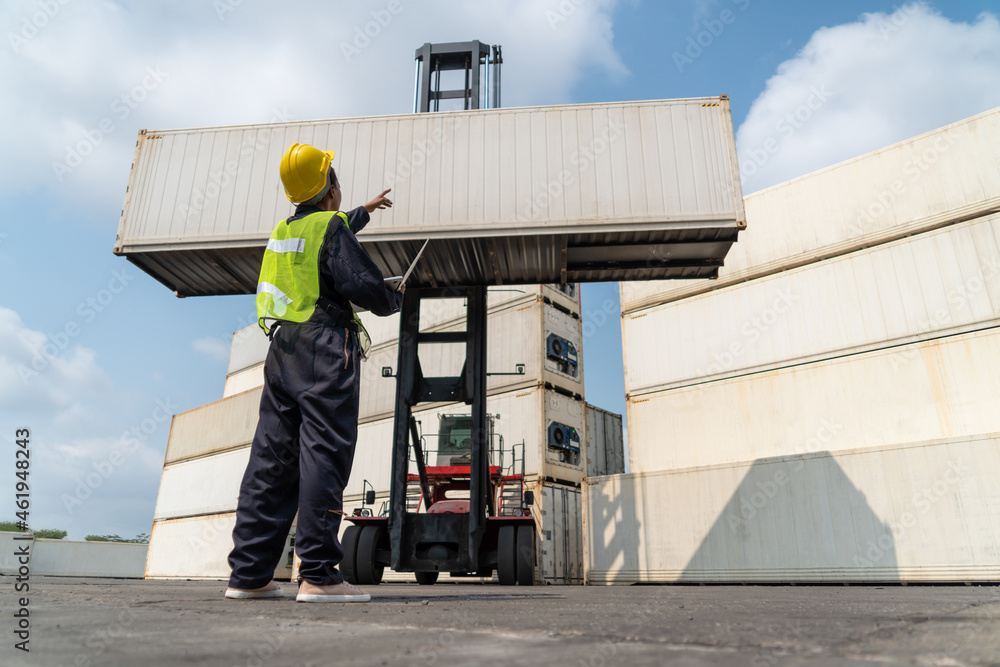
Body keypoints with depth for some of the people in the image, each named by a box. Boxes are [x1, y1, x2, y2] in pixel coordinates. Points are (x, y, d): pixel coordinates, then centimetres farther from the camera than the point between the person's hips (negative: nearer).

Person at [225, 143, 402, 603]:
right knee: (324, 456, -10)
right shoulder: (330, 226, -4)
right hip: (326, 349, -8)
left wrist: (364, 211, 56)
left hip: (282, 351, 8)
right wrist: (395, 301, 5)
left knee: (271, 458, 7)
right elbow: (361, 284, -16)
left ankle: (248, 574, 11)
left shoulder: (284, 231, 20)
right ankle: (318, 574, -10)